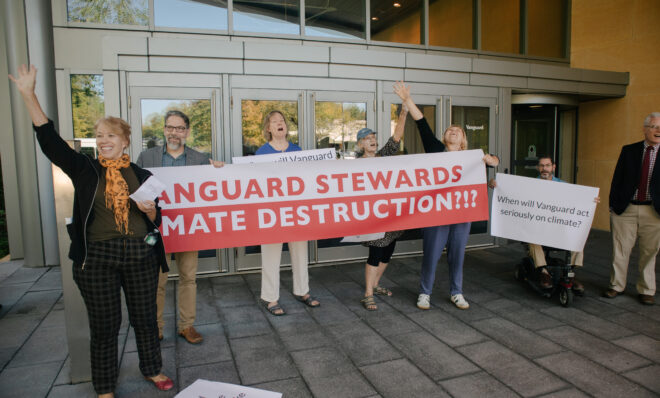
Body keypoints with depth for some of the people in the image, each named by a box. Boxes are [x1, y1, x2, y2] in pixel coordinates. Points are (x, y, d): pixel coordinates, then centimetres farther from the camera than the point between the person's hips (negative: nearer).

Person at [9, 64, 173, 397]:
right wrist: (28, 94, -15)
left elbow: (155, 220, 9)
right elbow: (49, 139, -9)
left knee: (145, 318, 13)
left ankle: (152, 370, 35)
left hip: (140, 255, 2)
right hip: (97, 258, -1)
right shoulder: (85, 170, 1)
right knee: (104, 326, 9)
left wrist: (149, 209, -13)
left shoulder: (142, 176, 5)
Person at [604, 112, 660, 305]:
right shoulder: (628, 151, 5)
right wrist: (613, 205, 1)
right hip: (625, 209, 0)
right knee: (620, 249, 6)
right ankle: (616, 285, 19)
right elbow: (617, 179, 5)